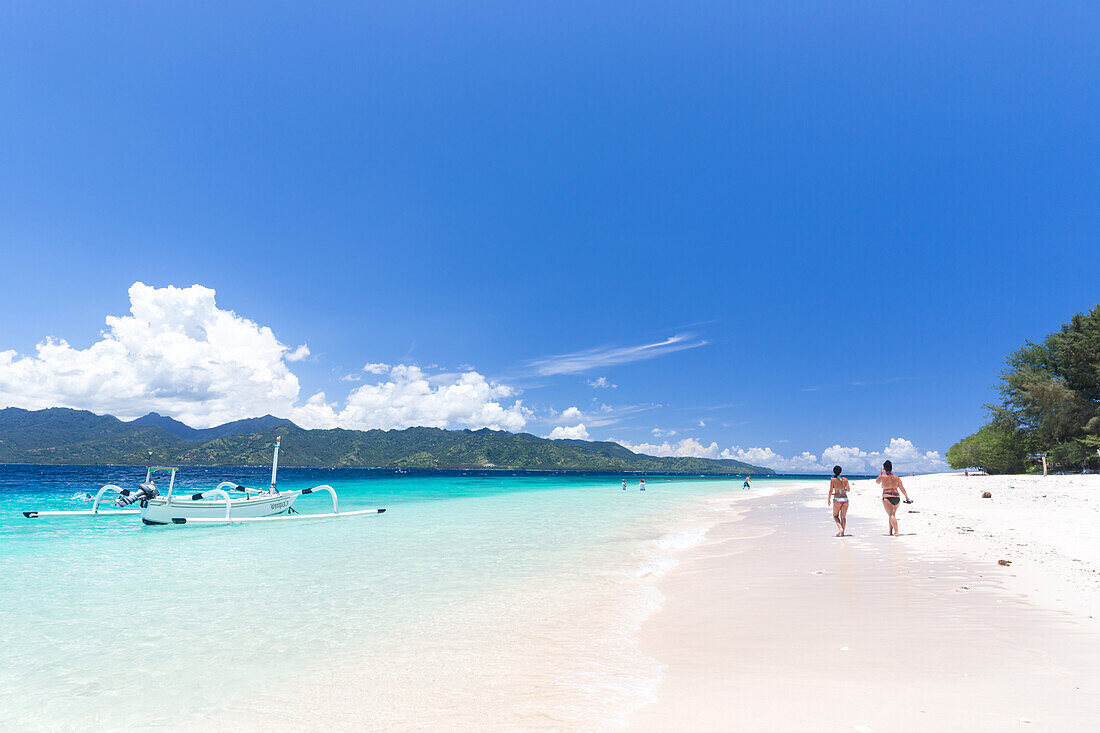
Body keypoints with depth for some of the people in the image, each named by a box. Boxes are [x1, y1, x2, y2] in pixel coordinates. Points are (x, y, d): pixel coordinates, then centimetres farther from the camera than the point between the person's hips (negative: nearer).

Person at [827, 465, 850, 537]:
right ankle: (842, 533, 7)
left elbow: (830, 491, -7)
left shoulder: (833, 480, -5)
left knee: (835, 516, 12)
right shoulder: (845, 479, 3)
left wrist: (829, 499, 6)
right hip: (845, 499, 3)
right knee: (843, 517, 10)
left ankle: (840, 528, -11)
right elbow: (848, 490, 15)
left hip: (837, 499, -3)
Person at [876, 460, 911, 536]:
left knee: (891, 515, -11)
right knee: (892, 515, 20)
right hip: (897, 497, 5)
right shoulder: (896, 477, 7)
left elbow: (877, 482, 16)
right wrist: (906, 497, 16)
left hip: (887, 497, -5)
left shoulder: (883, 477, -5)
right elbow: (902, 488, 8)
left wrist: (881, 473, 24)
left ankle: (896, 532, -25)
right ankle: (891, 531, 26)